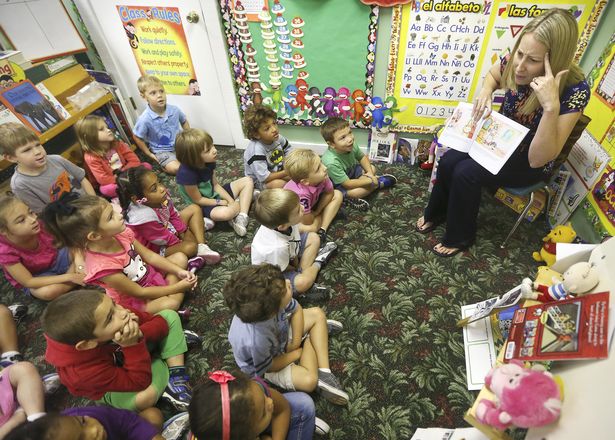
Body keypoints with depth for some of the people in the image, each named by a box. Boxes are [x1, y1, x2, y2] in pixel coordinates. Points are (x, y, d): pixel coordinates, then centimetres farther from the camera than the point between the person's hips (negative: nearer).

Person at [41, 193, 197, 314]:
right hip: (135, 300, -7)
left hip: (149, 276, 7)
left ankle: (171, 291, -4)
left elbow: (150, 256, -4)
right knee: (170, 304, -32)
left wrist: (179, 271, -13)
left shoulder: (120, 233, -17)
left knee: (180, 257, 0)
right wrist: (177, 287, -19)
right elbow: (139, 293, -24)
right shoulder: (102, 266, -34)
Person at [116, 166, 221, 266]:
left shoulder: (161, 197, -18)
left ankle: (202, 248, -6)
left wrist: (184, 232, -1)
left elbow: (173, 215, 0)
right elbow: (164, 239, -25)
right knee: (190, 247, -33)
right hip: (158, 247, -9)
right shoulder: (143, 217, -38)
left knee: (194, 209, 3)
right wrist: (185, 240, -13)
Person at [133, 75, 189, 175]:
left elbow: (184, 122, 11)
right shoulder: (145, 119, -21)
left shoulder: (174, 110, -11)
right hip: (162, 151, -4)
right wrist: (149, 154, -4)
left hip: (180, 144, 4)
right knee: (175, 168, -26)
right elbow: (137, 137, -7)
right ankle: (164, 165, 5)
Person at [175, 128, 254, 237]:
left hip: (215, 194, 8)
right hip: (203, 206, -8)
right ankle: (247, 198, -4)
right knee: (224, 213, -40)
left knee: (248, 181, 1)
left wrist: (230, 200, -13)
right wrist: (222, 202, -16)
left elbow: (216, 184, 0)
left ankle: (241, 219, -16)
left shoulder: (209, 161, -10)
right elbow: (198, 200, -20)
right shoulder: (186, 173, -30)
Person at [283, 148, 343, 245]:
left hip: (312, 206, 8)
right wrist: (319, 213, -11)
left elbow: (329, 193, -5)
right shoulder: (301, 194, -43)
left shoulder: (322, 177, -27)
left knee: (338, 195, -3)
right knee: (312, 228, -36)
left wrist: (317, 210, -12)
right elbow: (308, 221, -30)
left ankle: (323, 229, -9)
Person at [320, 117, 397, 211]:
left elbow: (362, 157, 4)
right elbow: (347, 184, -31)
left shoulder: (351, 146, -19)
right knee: (370, 186, -23)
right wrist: (370, 180, -23)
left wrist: (370, 173, -12)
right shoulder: (332, 162, -39)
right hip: (338, 185, -8)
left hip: (351, 173, 8)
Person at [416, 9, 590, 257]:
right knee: (448, 161, -17)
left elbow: (538, 159, -32)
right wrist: (485, 92, -14)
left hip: (530, 161, -5)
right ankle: (435, 213, 10)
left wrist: (551, 107, -45)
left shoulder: (574, 90, -30)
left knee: (465, 173, -24)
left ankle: (460, 237, -1)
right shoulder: (514, 63, -17)